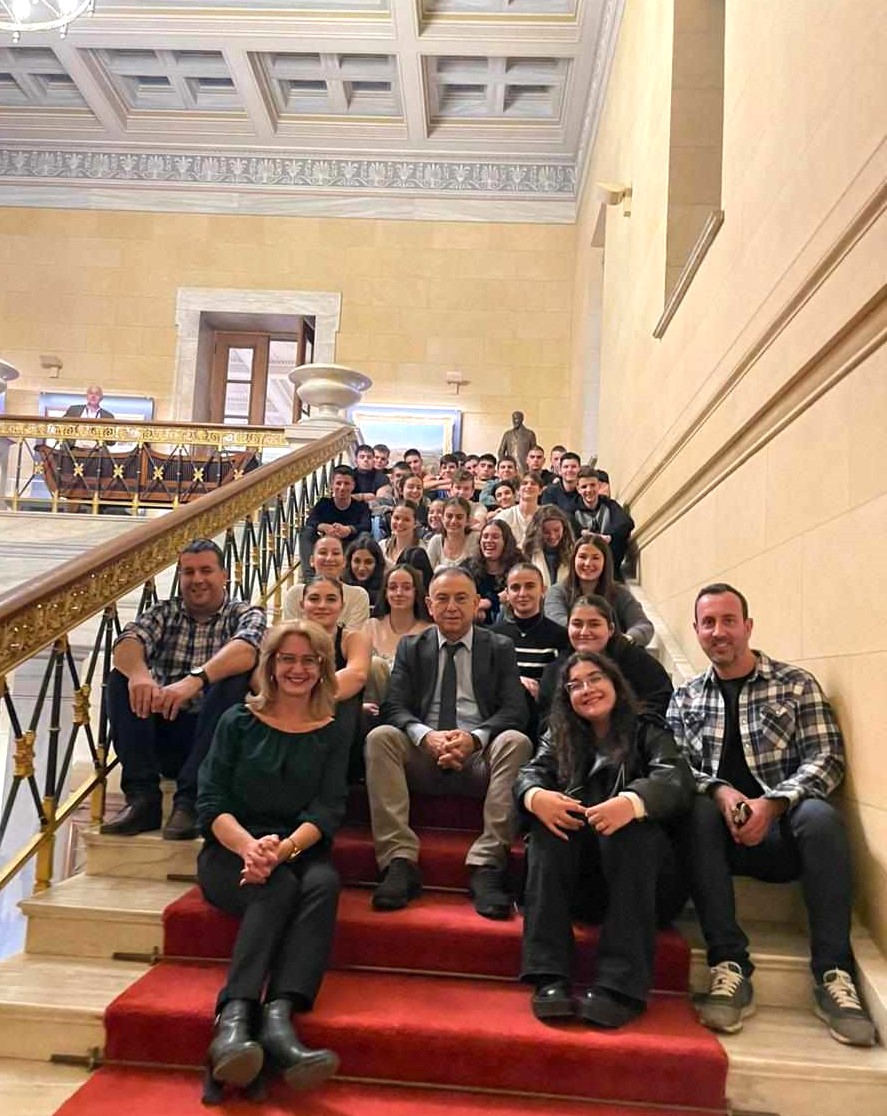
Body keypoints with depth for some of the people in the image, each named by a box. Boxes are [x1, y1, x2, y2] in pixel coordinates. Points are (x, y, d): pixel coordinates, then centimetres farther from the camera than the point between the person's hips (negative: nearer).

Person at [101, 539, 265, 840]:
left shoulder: (245, 614, 2)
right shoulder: (164, 613, 10)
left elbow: (246, 650, -23)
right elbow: (127, 645, -12)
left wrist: (196, 679, -40)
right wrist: (138, 673, -35)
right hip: (163, 738, 3)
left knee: (235, 679, -28)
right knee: (122, 679, -16)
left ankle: (189, 800, -29)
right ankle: (142, 798, -22)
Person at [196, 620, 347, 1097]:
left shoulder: (331, 735, 9)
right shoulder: (239, 721, 6)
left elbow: (327, 811, -2)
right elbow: (211, 802, -2)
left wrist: (282, 849, -24)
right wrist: (249, 846, -24)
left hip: (299, 852, 1)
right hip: (232, 852, -1)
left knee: (323, 883, -32)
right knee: (279, 887, -33)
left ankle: (279, 1016, -45)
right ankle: (234, 1017, -44)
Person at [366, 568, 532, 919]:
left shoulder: (500, 648, 12)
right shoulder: (410, 648, 14)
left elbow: (515, 710, 0)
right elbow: (394, 708, 3)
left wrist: (473, 738, -21)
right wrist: (426, 736, -20)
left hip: (481, 758, -1)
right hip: (423, 757, 1)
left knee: (516, 741, -31)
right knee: (380, 737, -26)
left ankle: (486, 867, -31)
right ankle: (400, 862, -28)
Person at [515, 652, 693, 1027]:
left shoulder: (647, 731, 9)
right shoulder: (559, 737, 17)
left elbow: (677, 781, -11)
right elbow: (529, 775, 0)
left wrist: (632, 802, -34)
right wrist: (536, 796, -27)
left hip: (642, 880, -2)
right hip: (579, 880, 2)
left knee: (633, 825, -31)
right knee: (547, 821, -25)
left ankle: (619, 985, -38)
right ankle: (549, 976, -33)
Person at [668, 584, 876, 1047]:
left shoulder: (796, 684, 7)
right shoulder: (684, 699, 13)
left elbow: (827, 758, -3)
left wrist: (772, 803, -19)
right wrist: (720, 792, -19)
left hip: (784, 830, -1)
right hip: (721, 835, 2)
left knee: (820, 815, -34)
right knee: (699, 811, -32)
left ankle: (834, 975, -23)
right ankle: (730, 968, -29)